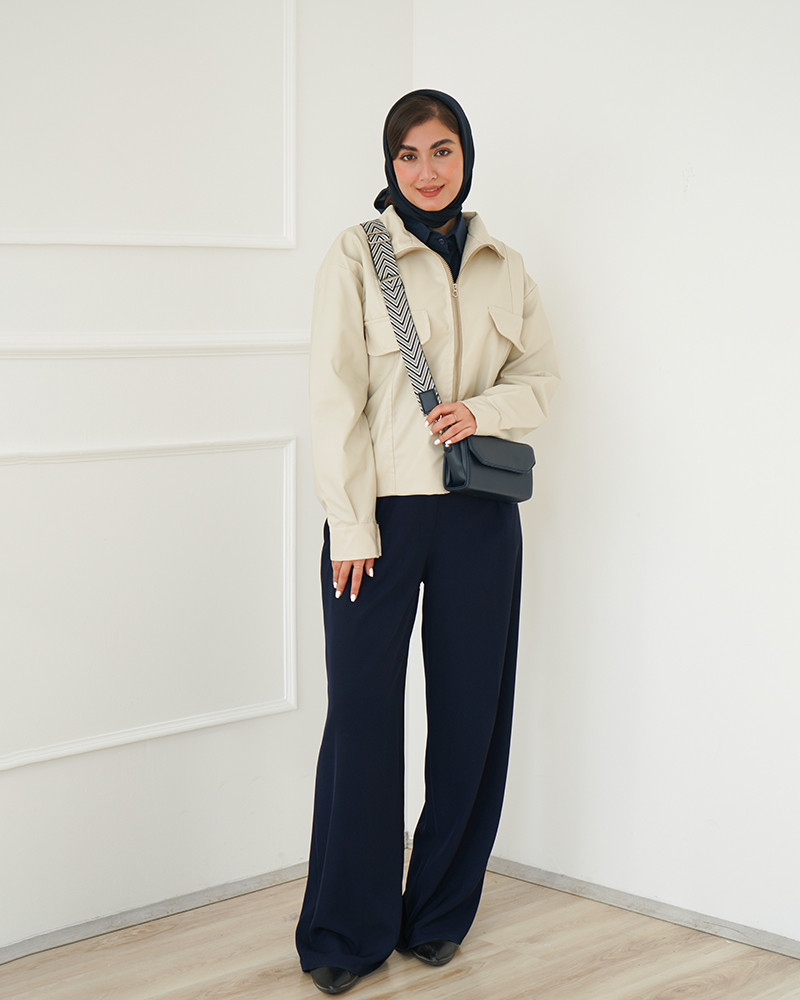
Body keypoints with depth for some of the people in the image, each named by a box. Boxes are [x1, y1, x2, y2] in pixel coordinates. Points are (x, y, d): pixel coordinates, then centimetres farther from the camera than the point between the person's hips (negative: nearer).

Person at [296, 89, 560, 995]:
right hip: (381, 512, -3)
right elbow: (336, 394, -6)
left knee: (469, 710, 7)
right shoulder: (356, 257, -1)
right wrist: (351, 526, -12)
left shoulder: (503, 268, 10)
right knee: (363, 711, -2)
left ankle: (440, 913, 22)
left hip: (478, 514, 4)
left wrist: (485, 410, -7)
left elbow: (541, 376, 16)